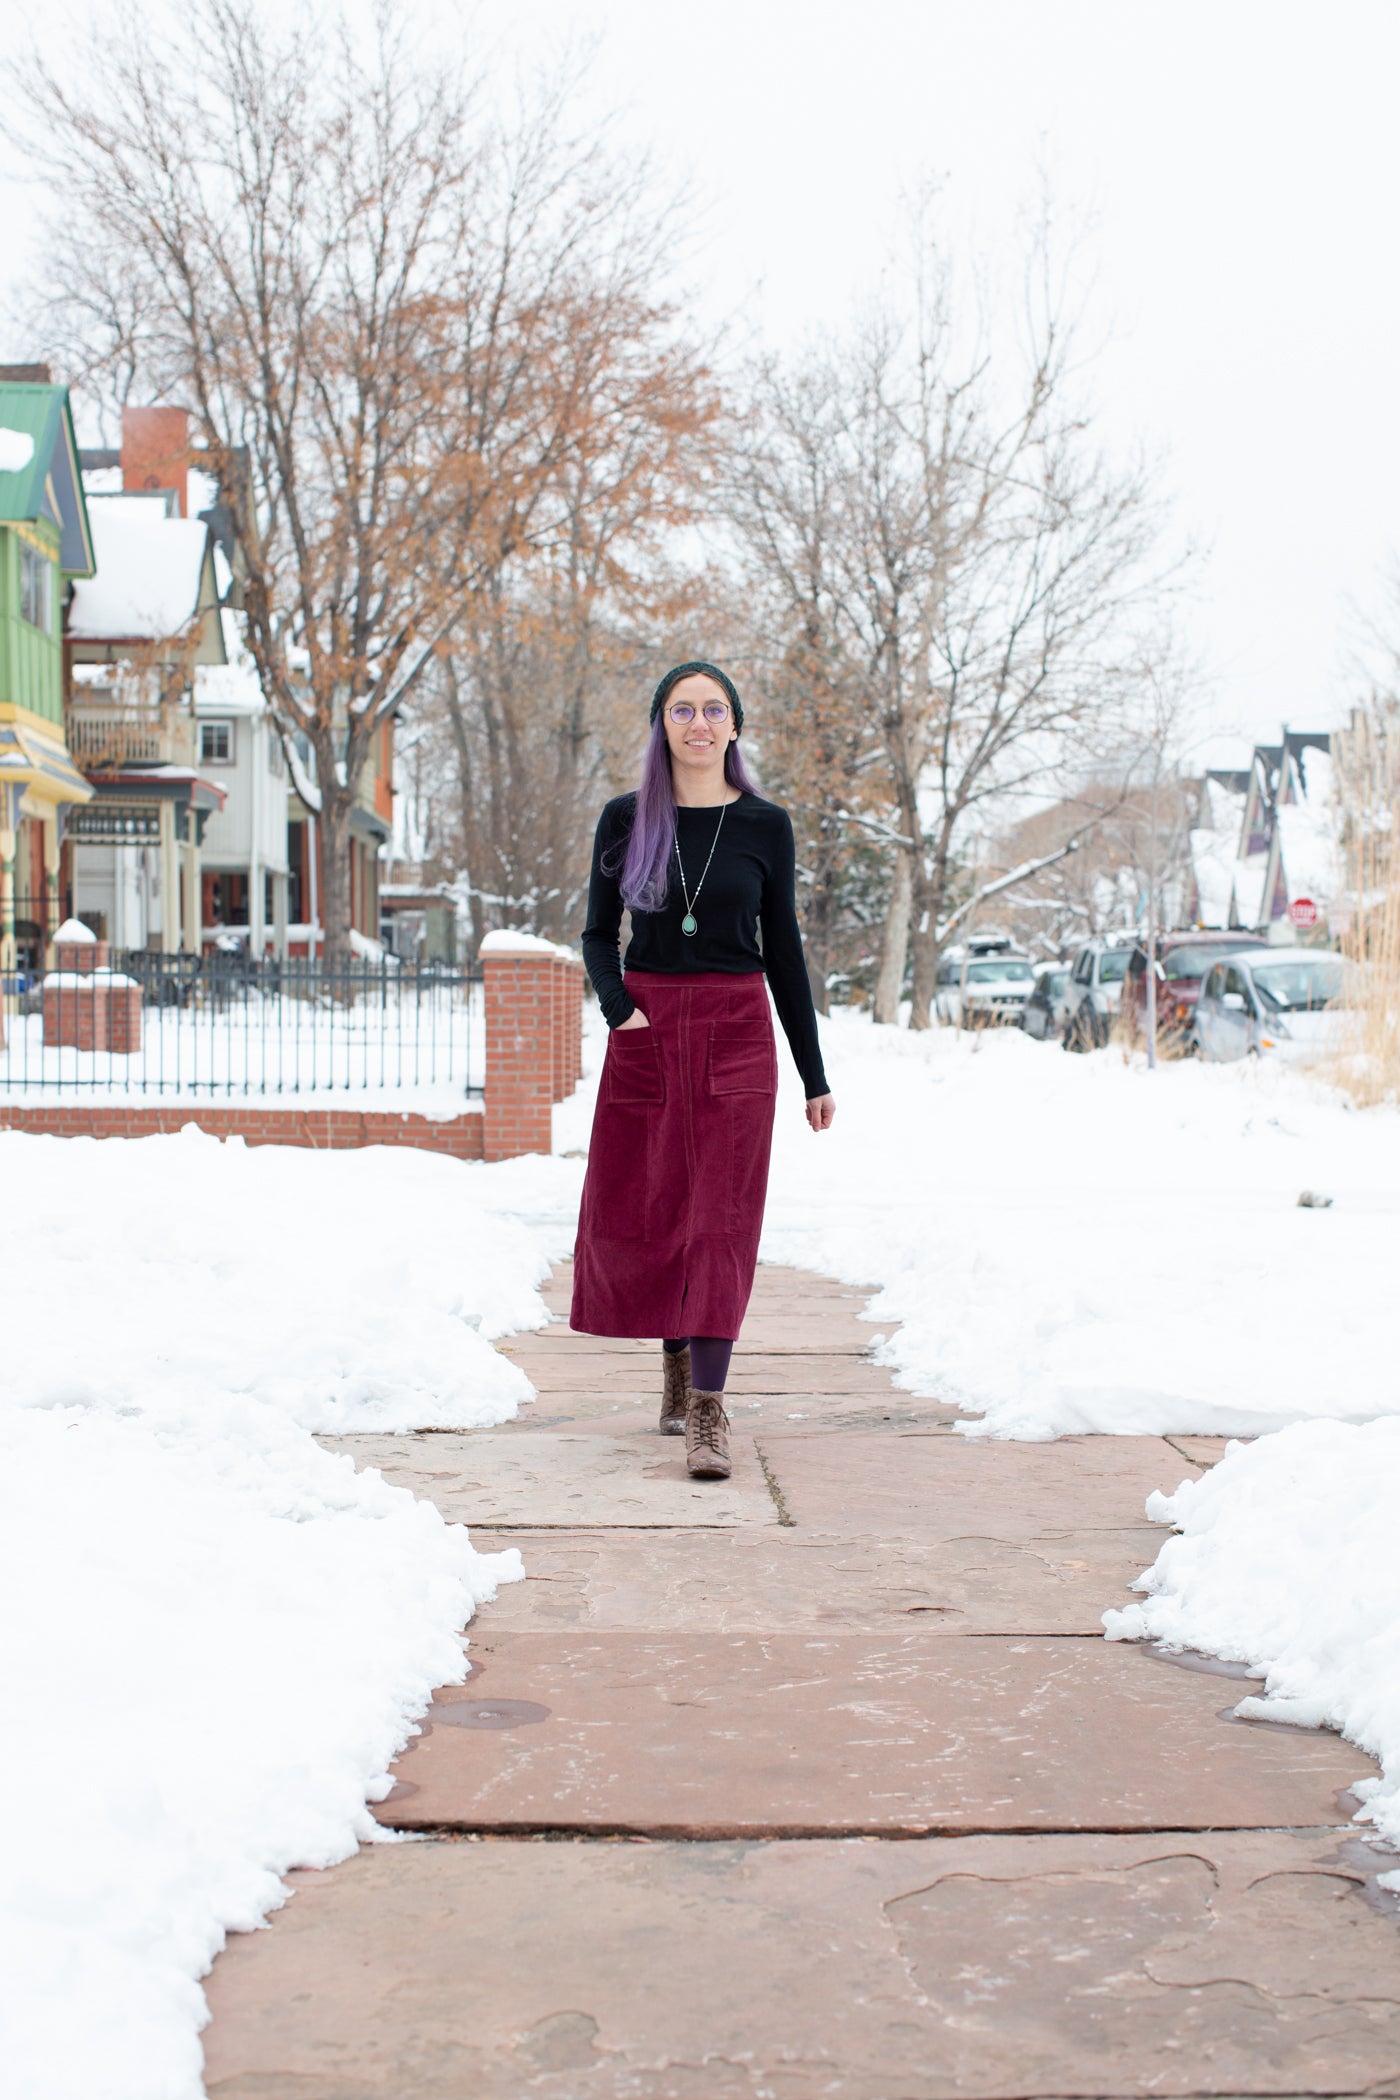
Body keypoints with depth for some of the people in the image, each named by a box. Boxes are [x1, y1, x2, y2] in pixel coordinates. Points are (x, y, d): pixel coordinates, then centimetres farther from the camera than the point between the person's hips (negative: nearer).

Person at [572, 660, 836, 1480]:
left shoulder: (765, 825, 2)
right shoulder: (626, 818, 4)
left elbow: (783, 950, 6)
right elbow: (599, 934, 9)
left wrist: (816, 1076, 6)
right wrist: (619, 1009, -11)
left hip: (736, 1035, -2)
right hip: (645, 1033, 2)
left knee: (720, 1216, -8)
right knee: (631, 1215, 6)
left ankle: (708, 1408, -10)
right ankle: (677, 1353, 32)